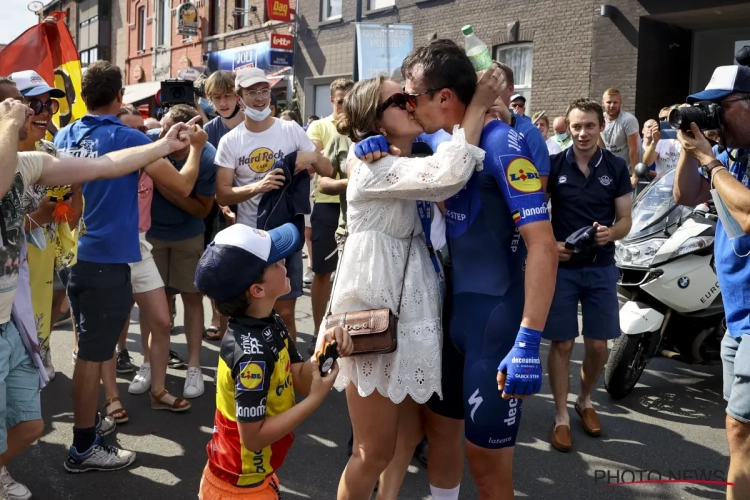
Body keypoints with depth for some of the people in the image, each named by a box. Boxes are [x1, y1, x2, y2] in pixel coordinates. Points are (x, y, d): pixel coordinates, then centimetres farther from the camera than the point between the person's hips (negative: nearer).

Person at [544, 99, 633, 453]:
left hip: (601, 268, 2)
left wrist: (611, 233, -20)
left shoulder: (616, 167, 0)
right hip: (561, 266, -1)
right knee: (561, 344, 2)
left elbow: (625, 219, 3)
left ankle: (586, 401, 33)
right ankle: (561, 417, 15)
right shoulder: (553, 165, -3)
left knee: (598, 345, 7)